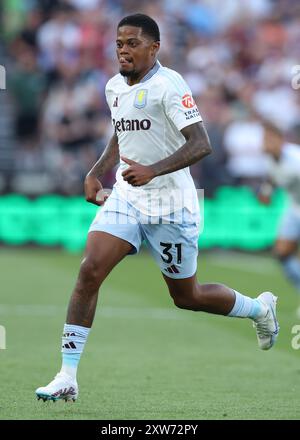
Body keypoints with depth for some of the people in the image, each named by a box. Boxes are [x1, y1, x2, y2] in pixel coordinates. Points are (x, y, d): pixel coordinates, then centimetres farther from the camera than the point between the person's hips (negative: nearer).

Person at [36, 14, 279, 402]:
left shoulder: (168, 85, -16)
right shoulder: (115, 87, 8)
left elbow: (201, 144, -24)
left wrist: (152, 171, -35)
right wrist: (97, 173, 14)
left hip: (170, 205, -6)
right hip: (125, 197, 6)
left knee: (186, 297, 8)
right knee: (89, 272, -14)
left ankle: (259, 308, 38)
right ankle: (67, 378, -14)